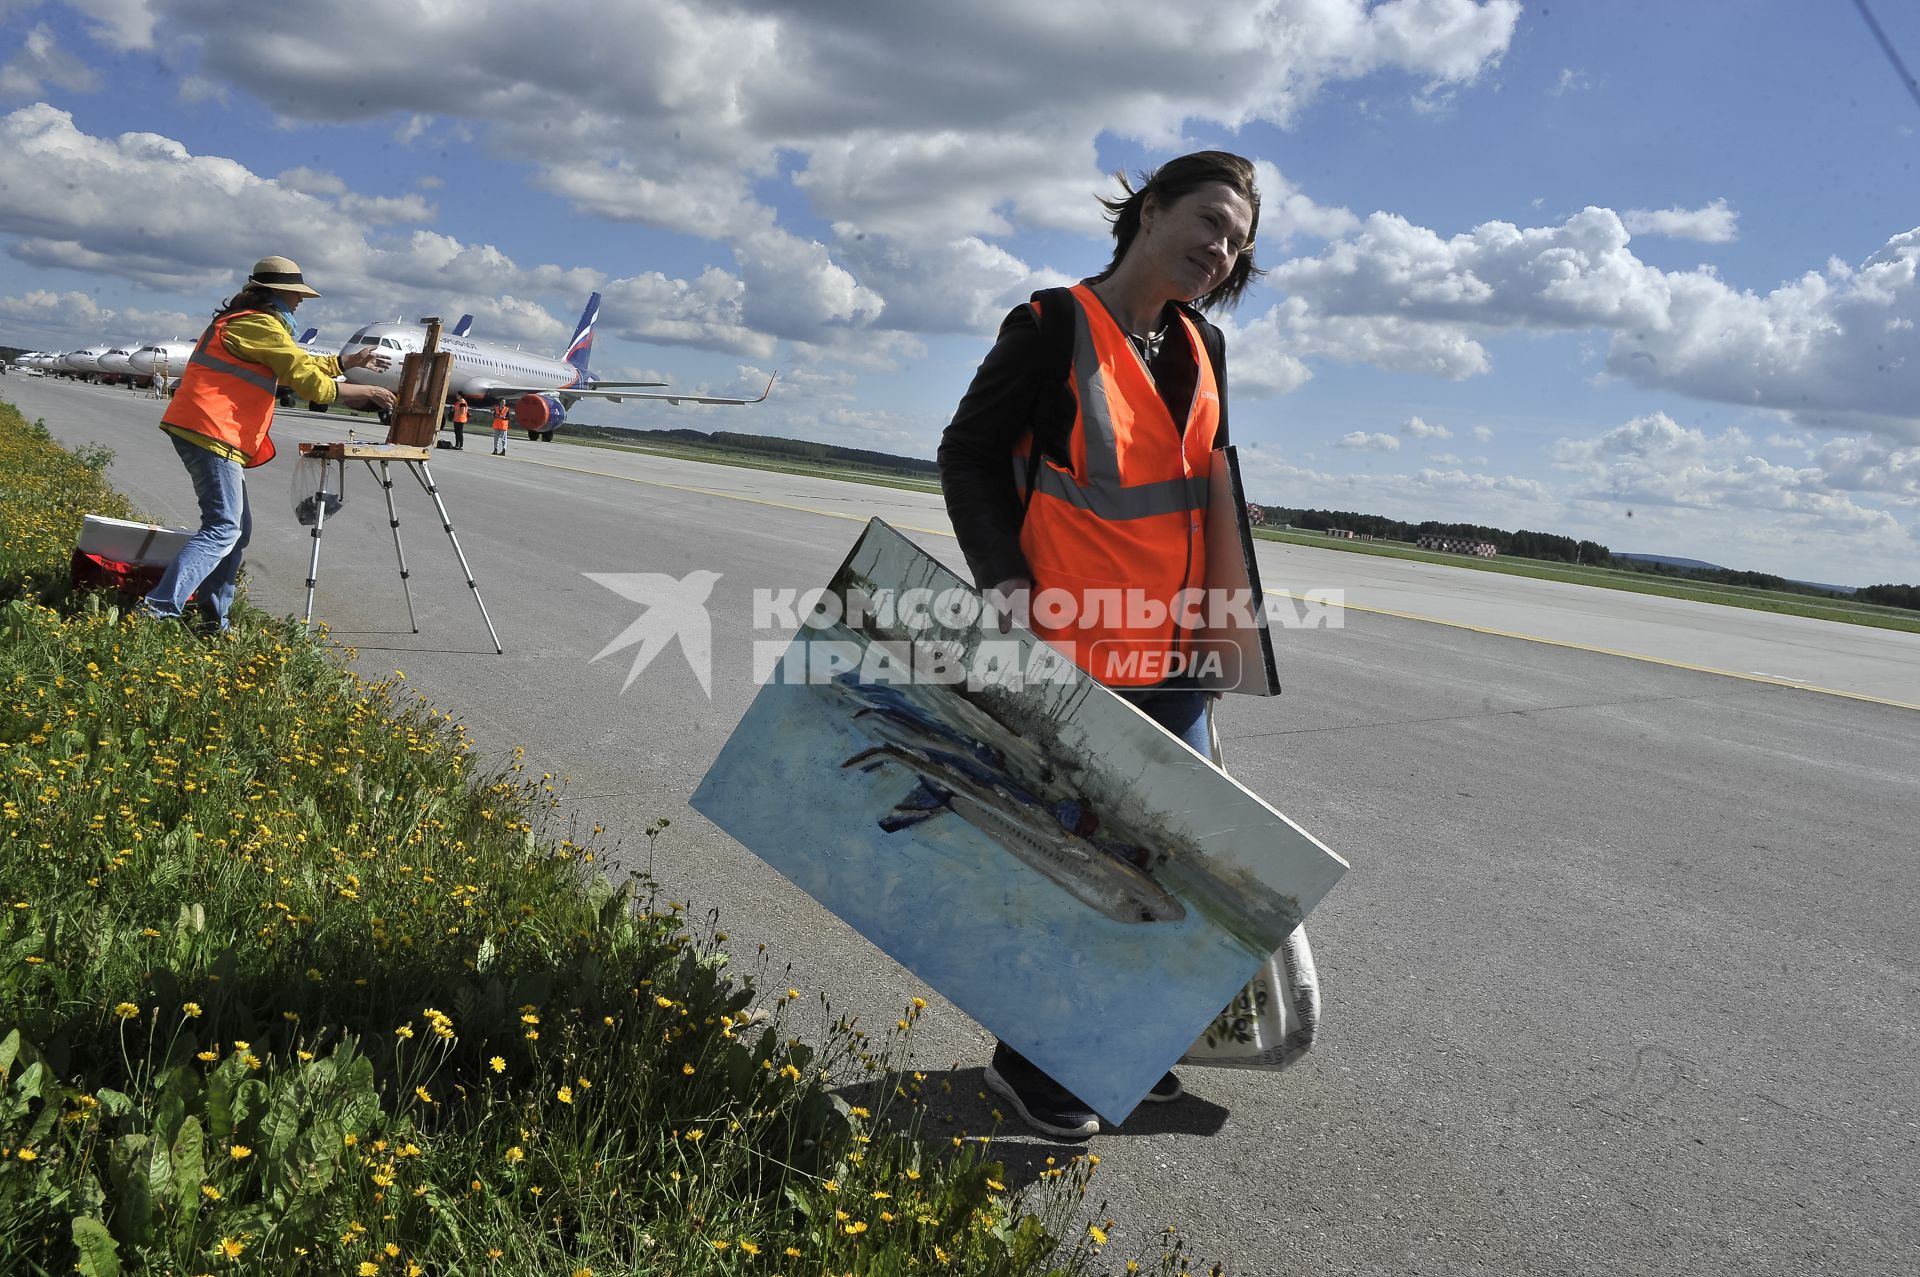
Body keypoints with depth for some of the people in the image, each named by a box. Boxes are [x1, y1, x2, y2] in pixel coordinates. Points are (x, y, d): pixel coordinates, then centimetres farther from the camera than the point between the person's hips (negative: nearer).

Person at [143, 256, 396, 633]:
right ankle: (158, 609, -23)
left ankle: (213, 619, 13)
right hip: (211, 432, -11)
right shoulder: (262, 326, -8)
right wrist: (364, 392, 1)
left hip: (195, 430, 11)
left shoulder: (241, 320, 25)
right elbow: (308, 381, -10)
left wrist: (347, 362, 35)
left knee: (238, 528, 13)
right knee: (223, 528, -15)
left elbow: (299, 362, 34)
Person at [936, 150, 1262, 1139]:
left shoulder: (1204, 350, 12)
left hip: (1170, 654, 7)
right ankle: (1028, 1061, 21)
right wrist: (1004, 577, -18)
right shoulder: (1053, 328, -8)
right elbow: (969, 454, -5)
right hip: (1069, 646, -7)